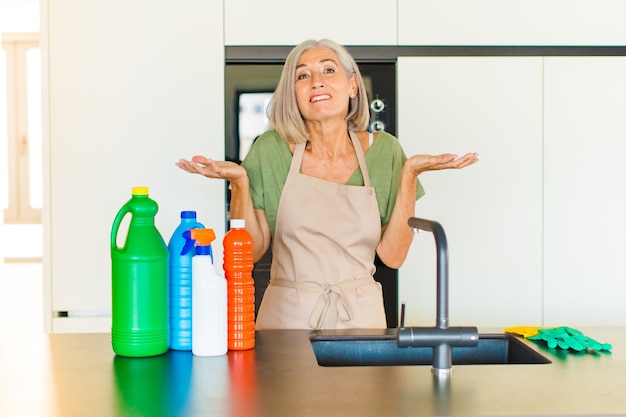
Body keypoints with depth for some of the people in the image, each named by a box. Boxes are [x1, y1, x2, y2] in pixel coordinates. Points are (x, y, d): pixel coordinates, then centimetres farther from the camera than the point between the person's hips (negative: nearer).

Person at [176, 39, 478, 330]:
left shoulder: (383, 150, -1)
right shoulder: (271, 149, -3)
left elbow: (393, 255, -4)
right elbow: (252, 250, -1)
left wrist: (409, 174, -10)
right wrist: (239, 181, -13)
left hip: (360, 315, 1)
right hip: (286, 314, 0)